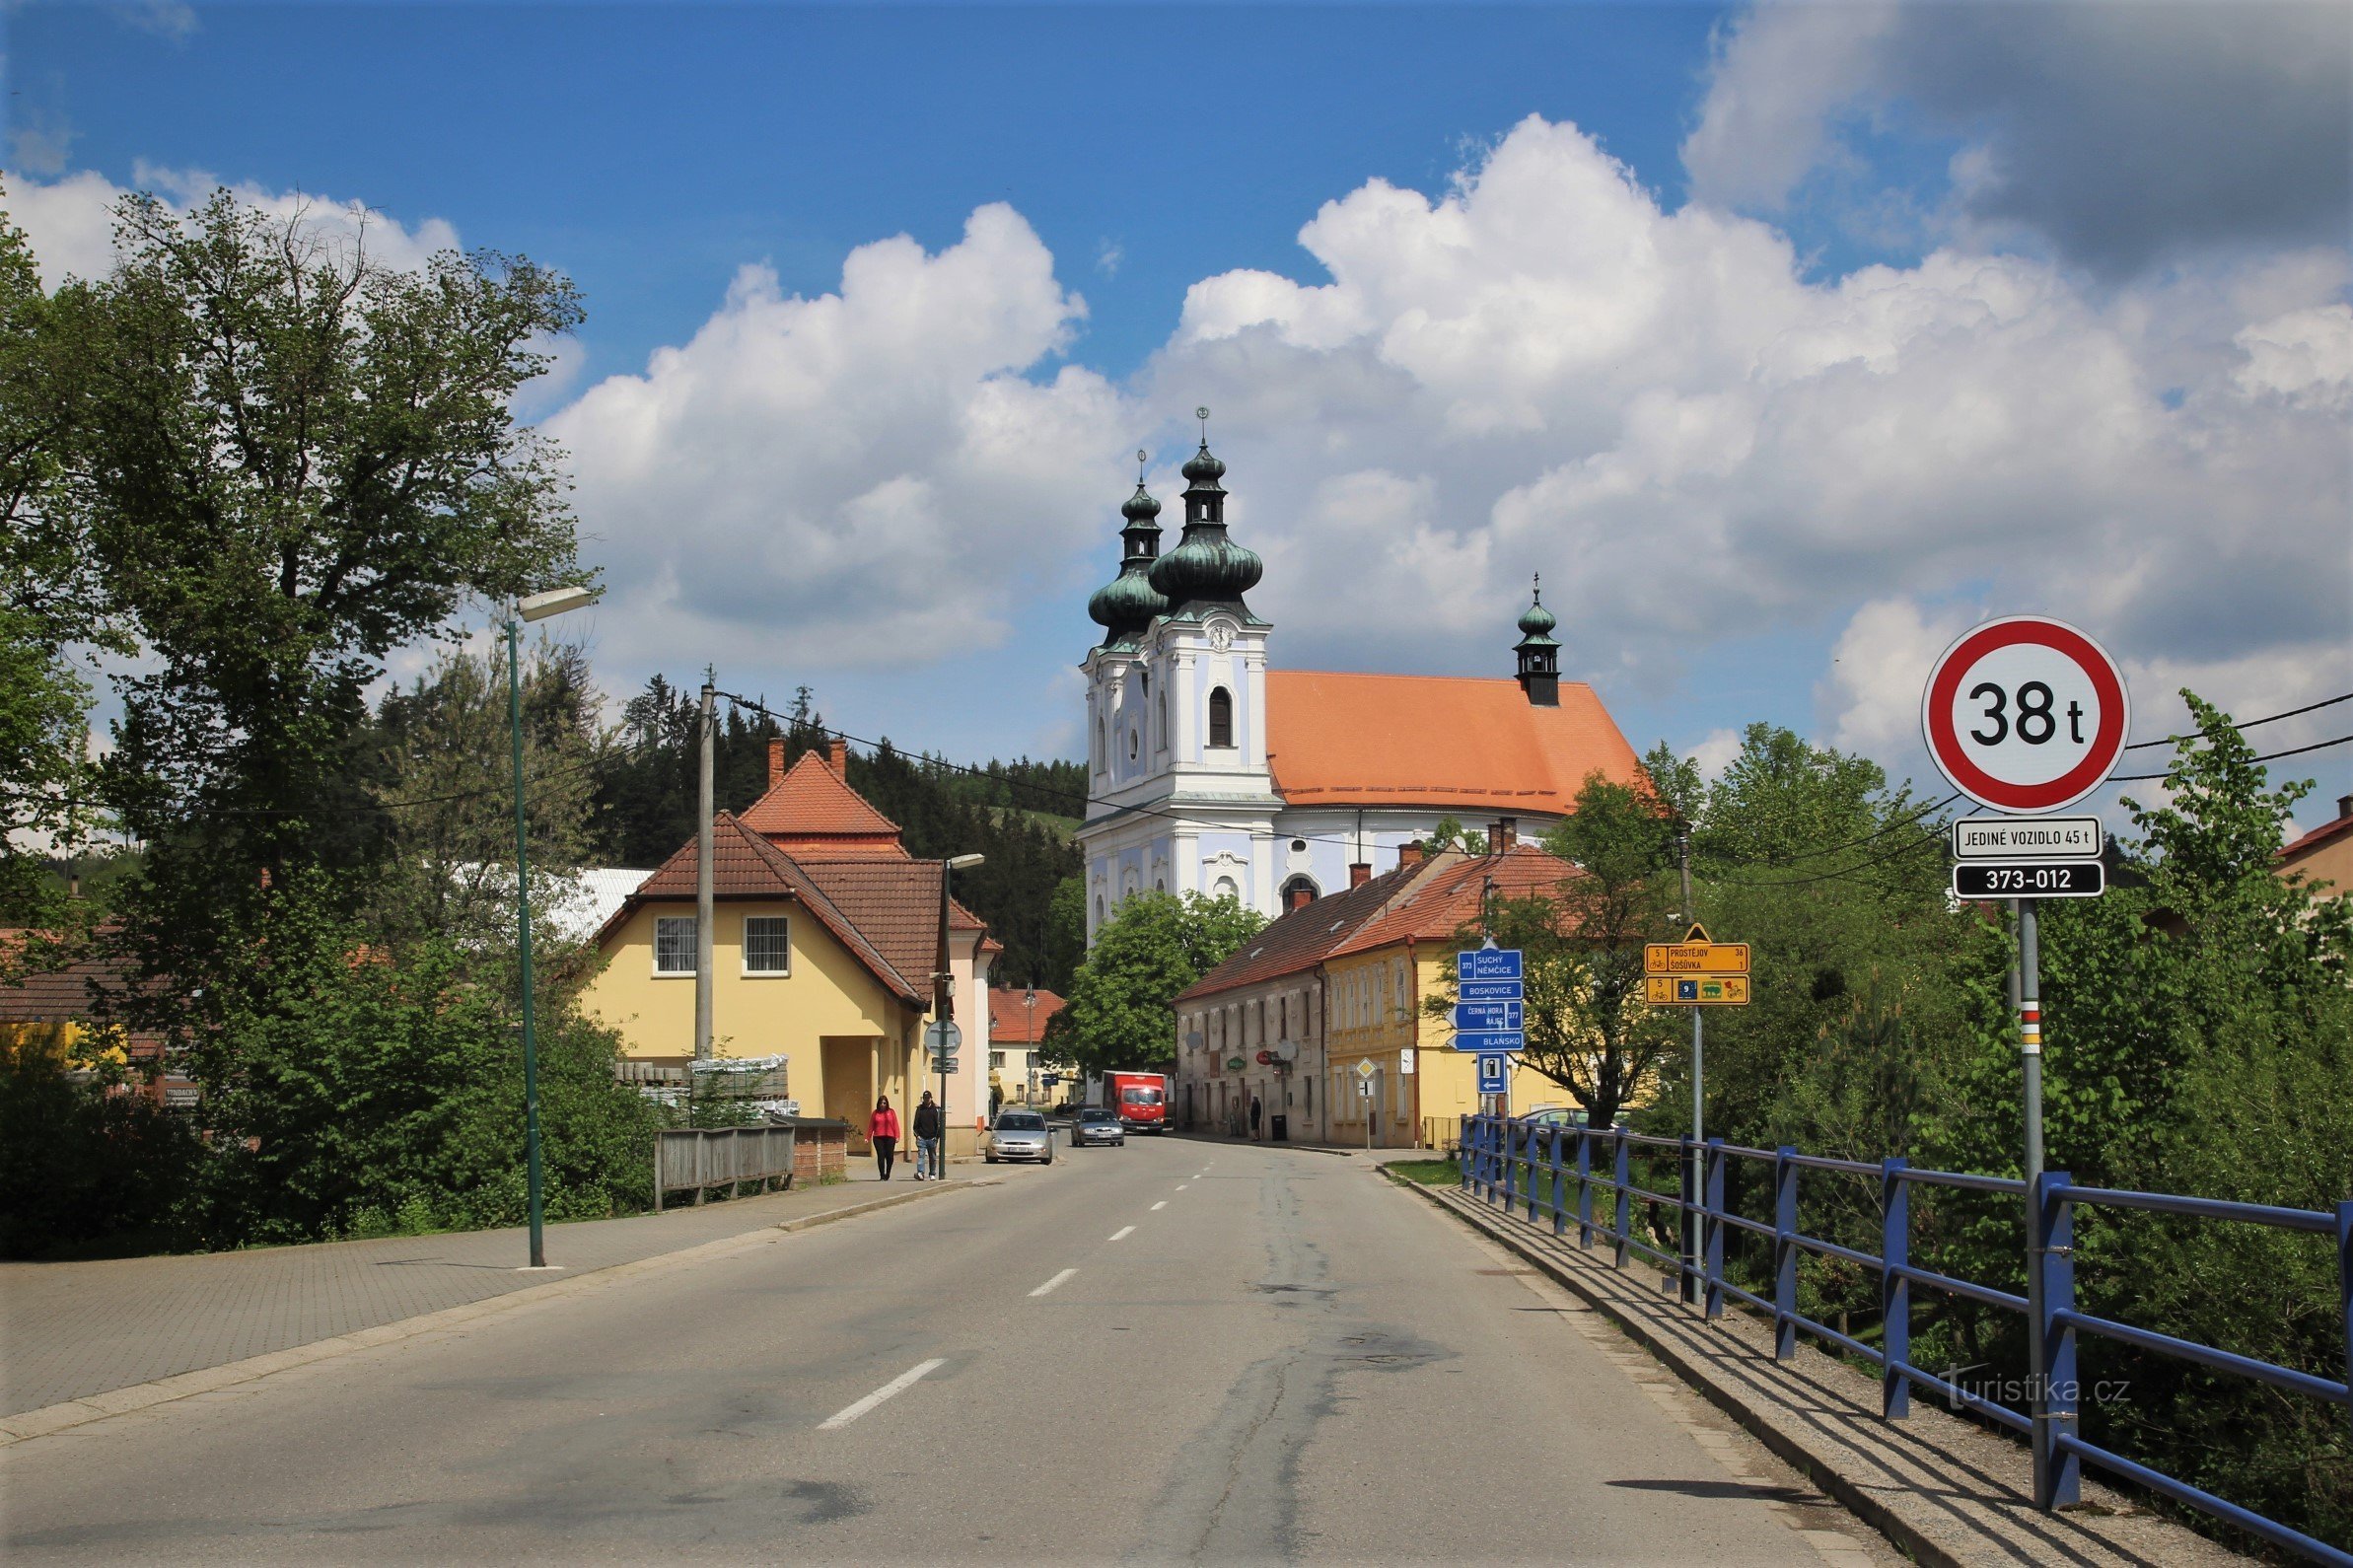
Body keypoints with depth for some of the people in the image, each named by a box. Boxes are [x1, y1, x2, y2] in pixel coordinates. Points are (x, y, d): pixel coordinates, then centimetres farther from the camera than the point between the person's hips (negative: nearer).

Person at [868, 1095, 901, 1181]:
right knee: (880, 1156, -5)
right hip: (878, 1138, 0)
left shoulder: (891, 1112, 7)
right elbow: (871, 1126, 8)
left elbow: (895, 1125, 4)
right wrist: (868, 1137, 3)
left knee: (890, 1156, 0)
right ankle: (882, 1176, -1)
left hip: (890, 1137, 0)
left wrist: (897, 1136, -4)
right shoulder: (875, 1113, 8)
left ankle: (887, 1173, 21)